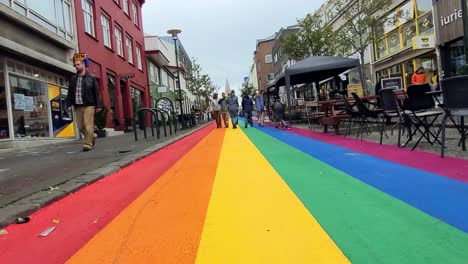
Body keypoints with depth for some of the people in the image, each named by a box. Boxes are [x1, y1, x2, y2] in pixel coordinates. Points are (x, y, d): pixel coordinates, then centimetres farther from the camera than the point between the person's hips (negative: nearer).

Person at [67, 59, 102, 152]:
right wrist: (69, 104, 5)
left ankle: (87, 144, -3)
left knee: (88, 125, -9)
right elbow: (70, 92, 14)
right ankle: (91, 137, 28)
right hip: (77, 106, 5)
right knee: (80, 126, 5)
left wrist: (98, 105, -5)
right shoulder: (72, 79, 14)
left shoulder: (91, 78, 3)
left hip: (89, 105, -4)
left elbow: (96, 92, 0)